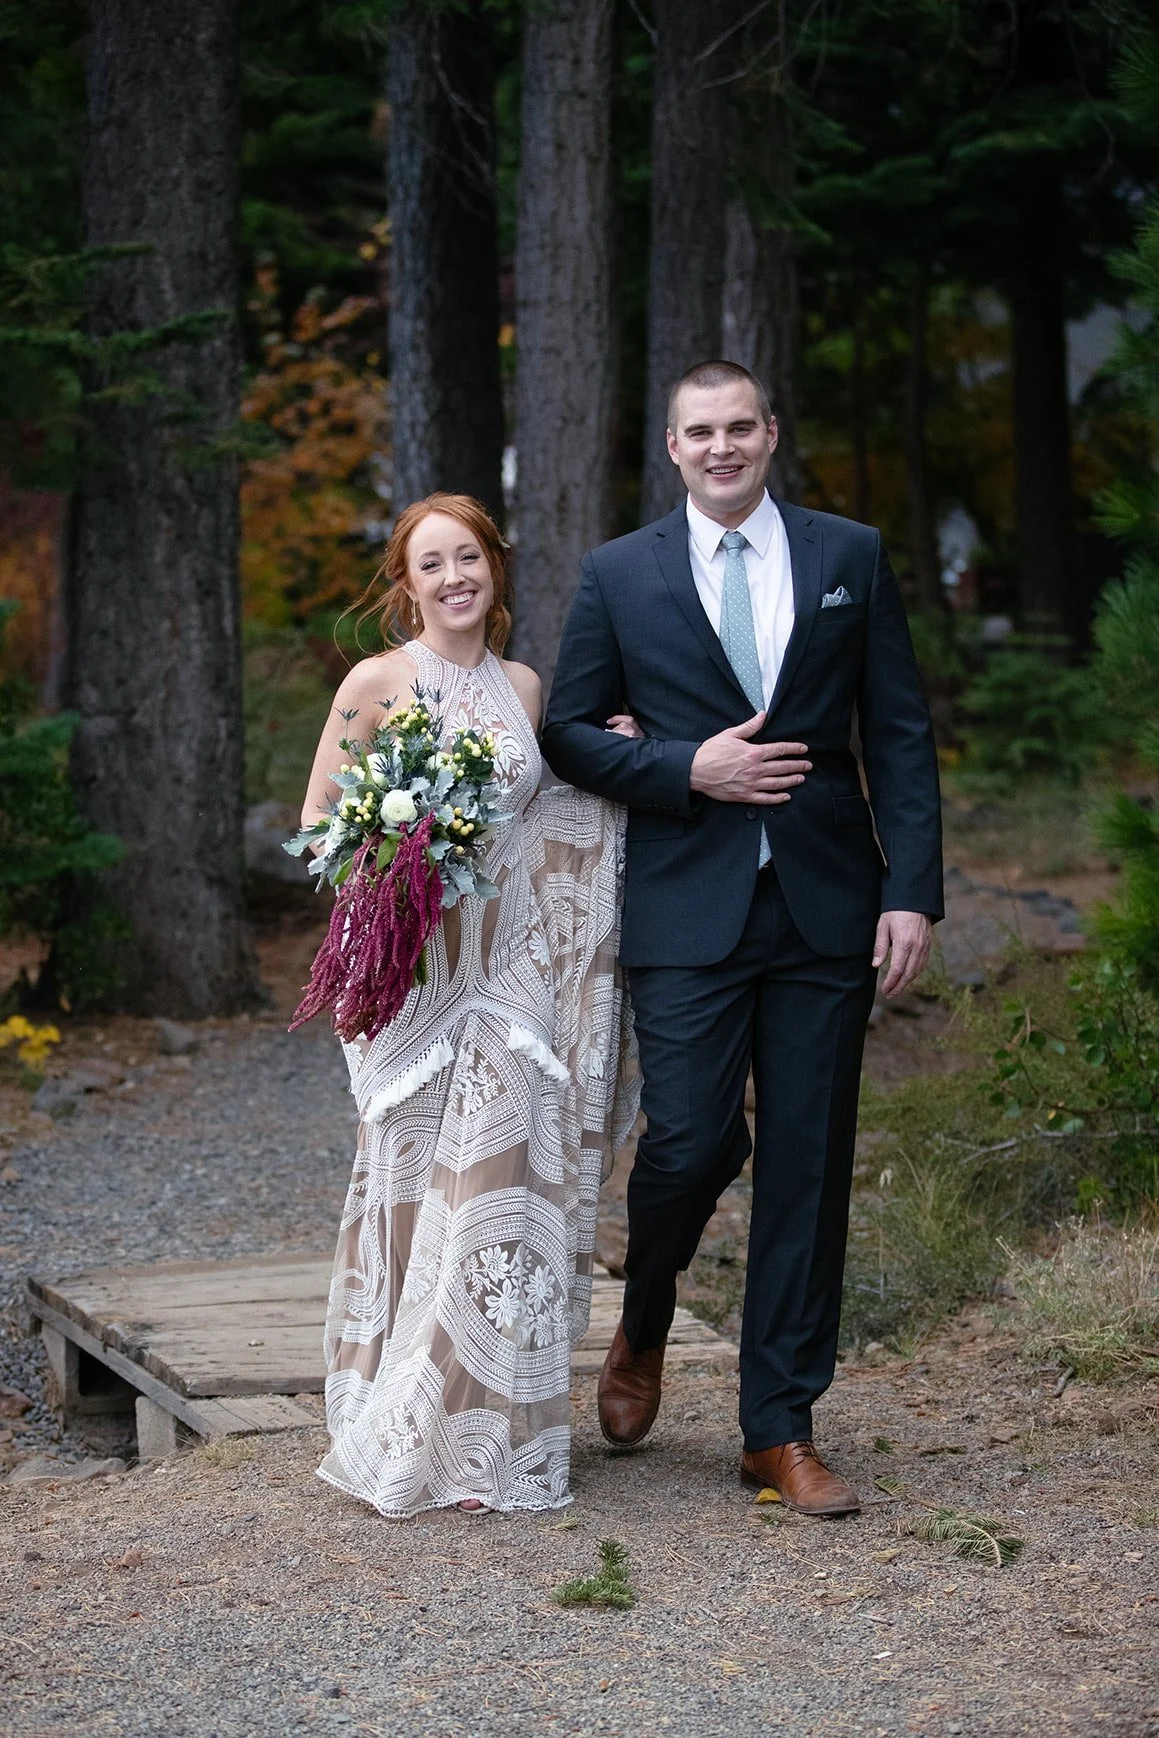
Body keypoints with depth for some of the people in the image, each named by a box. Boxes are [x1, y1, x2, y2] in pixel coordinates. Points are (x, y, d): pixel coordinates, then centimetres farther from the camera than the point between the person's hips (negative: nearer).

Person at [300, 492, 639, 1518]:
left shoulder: (522, 686, 11)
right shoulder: (378, 681, -3)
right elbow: (318, 822, -2)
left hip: (511, 966, 4)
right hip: (413, 964, -4)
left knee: (502, 1186, 3)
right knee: (423, 1186, -5)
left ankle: (491, 1429, 12)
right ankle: (410, 1434, 4)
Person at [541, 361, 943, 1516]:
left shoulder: (851, 558, 8)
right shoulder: (618, 576, 6)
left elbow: (900, 734, 6)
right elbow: (569, 733, 7)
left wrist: (913, 890, -3)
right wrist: (686, 768, -10)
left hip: (825, 909, 1)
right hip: (688, 910, -1)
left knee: (809, 1169, 3)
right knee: (691, 1142, -10)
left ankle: (781, 1431, 13)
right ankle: (642, 1333, 22)